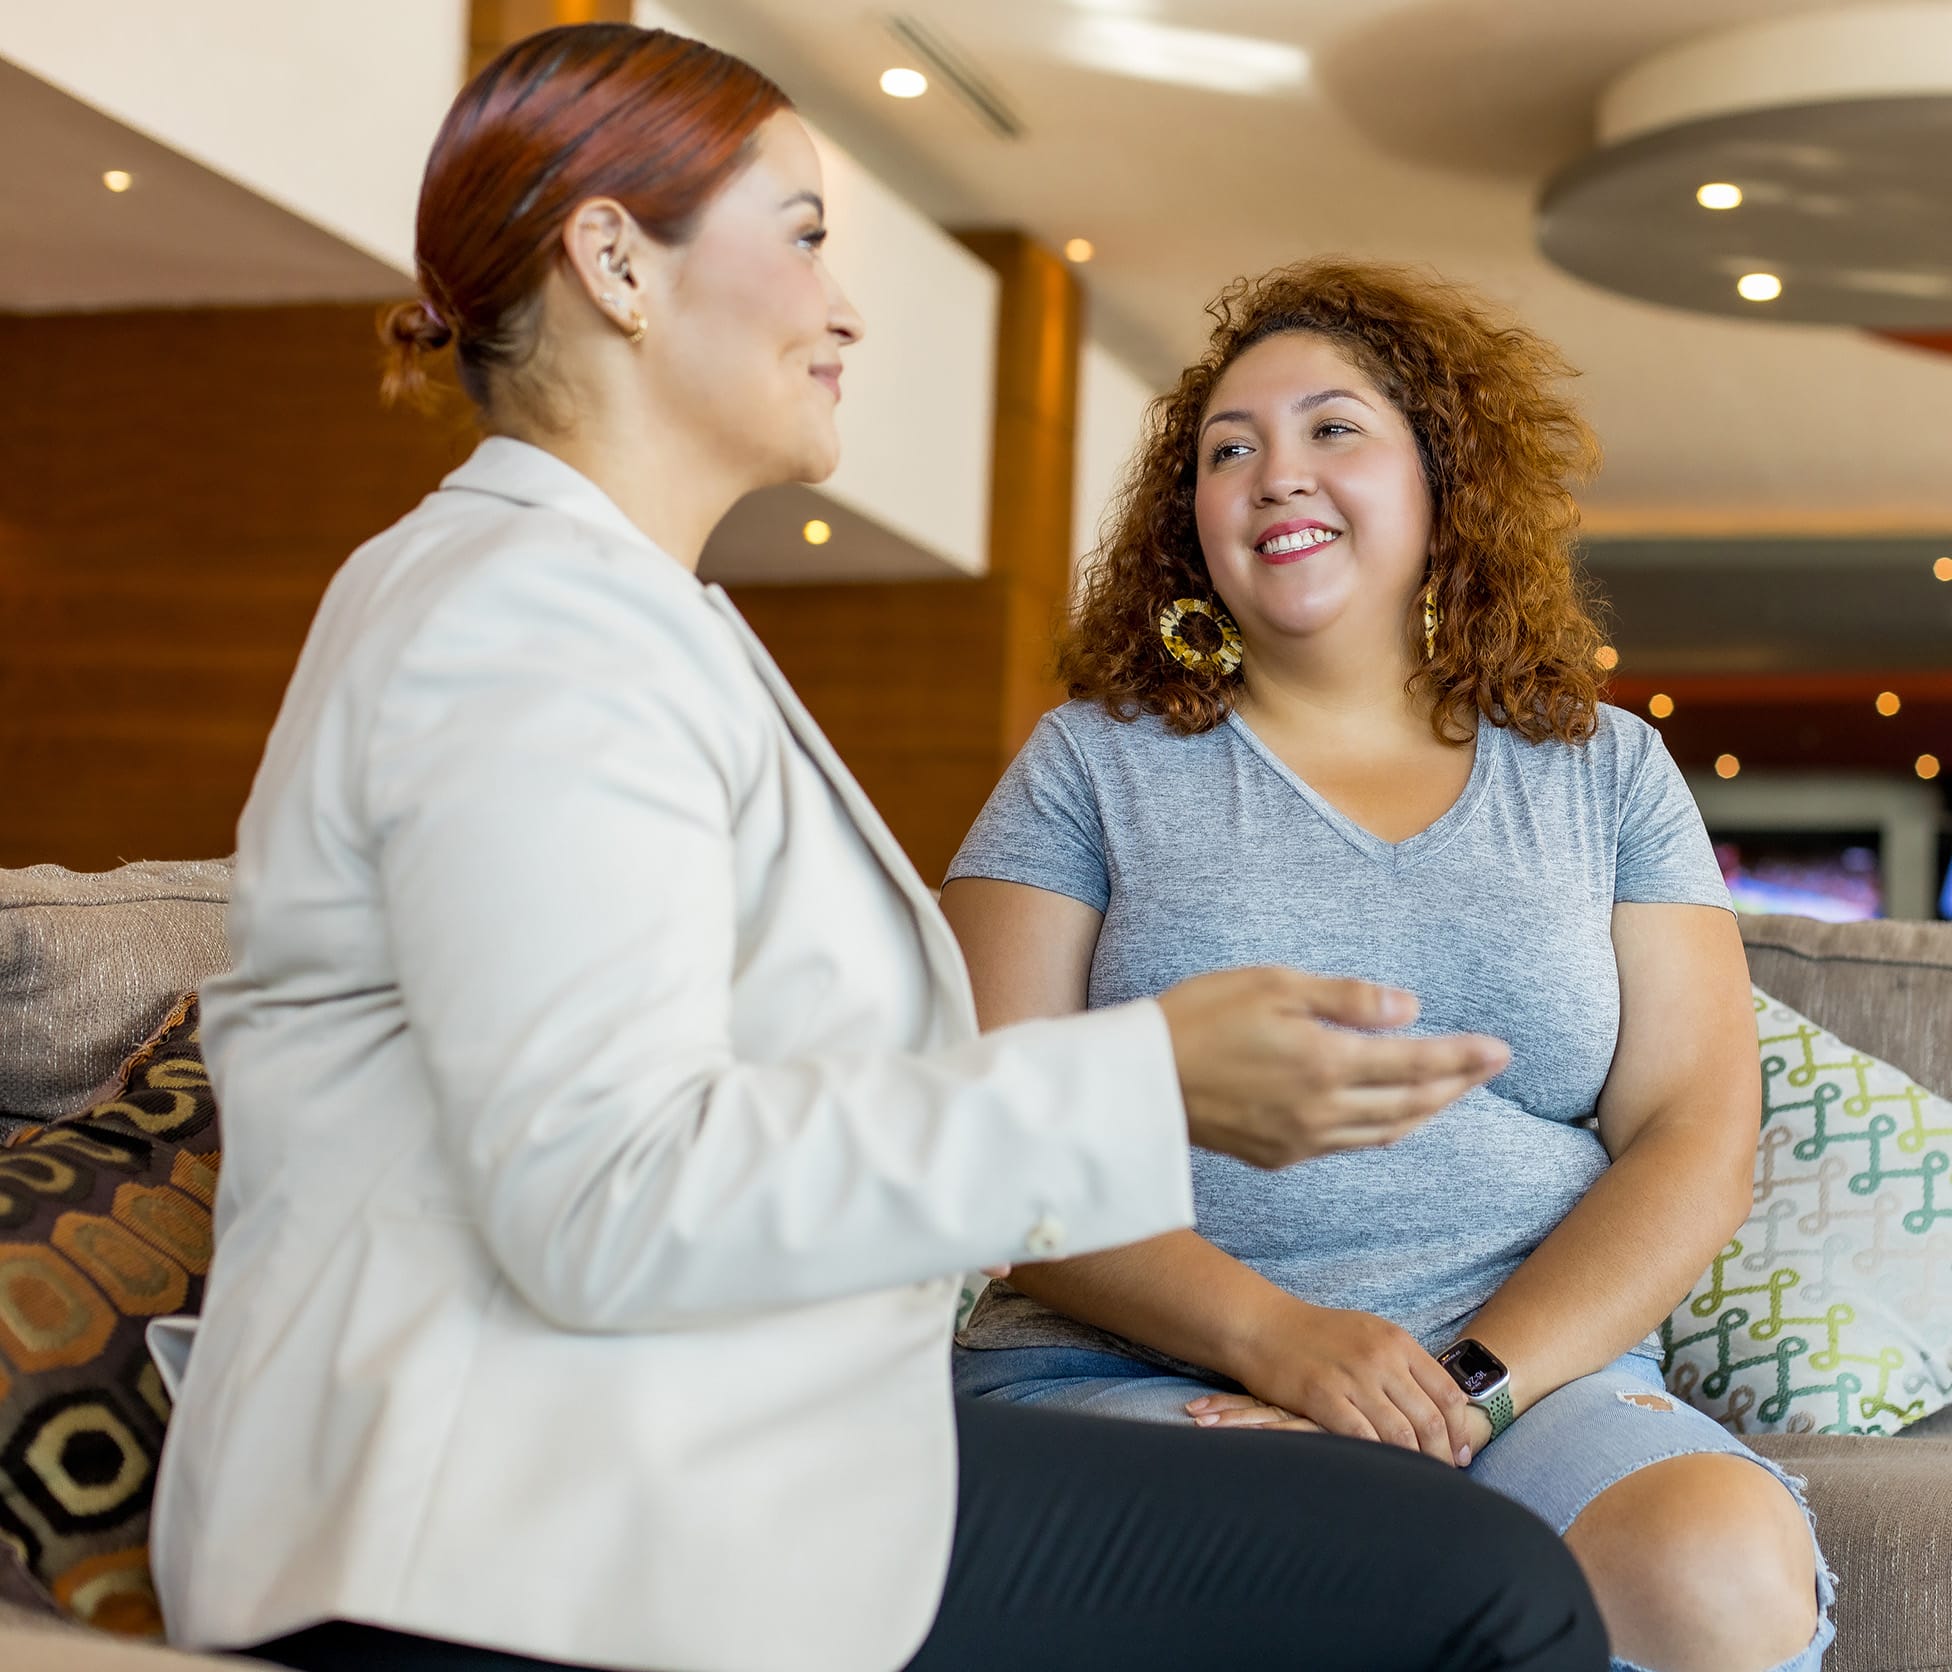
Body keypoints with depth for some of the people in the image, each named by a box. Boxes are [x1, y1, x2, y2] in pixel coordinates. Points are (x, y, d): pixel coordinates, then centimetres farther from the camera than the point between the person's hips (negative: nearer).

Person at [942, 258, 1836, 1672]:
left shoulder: (1605, 772, 16)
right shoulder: (1094, 763, 10)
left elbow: (1696, 1140, 6)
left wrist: (1470, 1384, -11)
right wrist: (1275, 1335, -16)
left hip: (1538, 1366, 3)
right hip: (1136, 1366, -2)